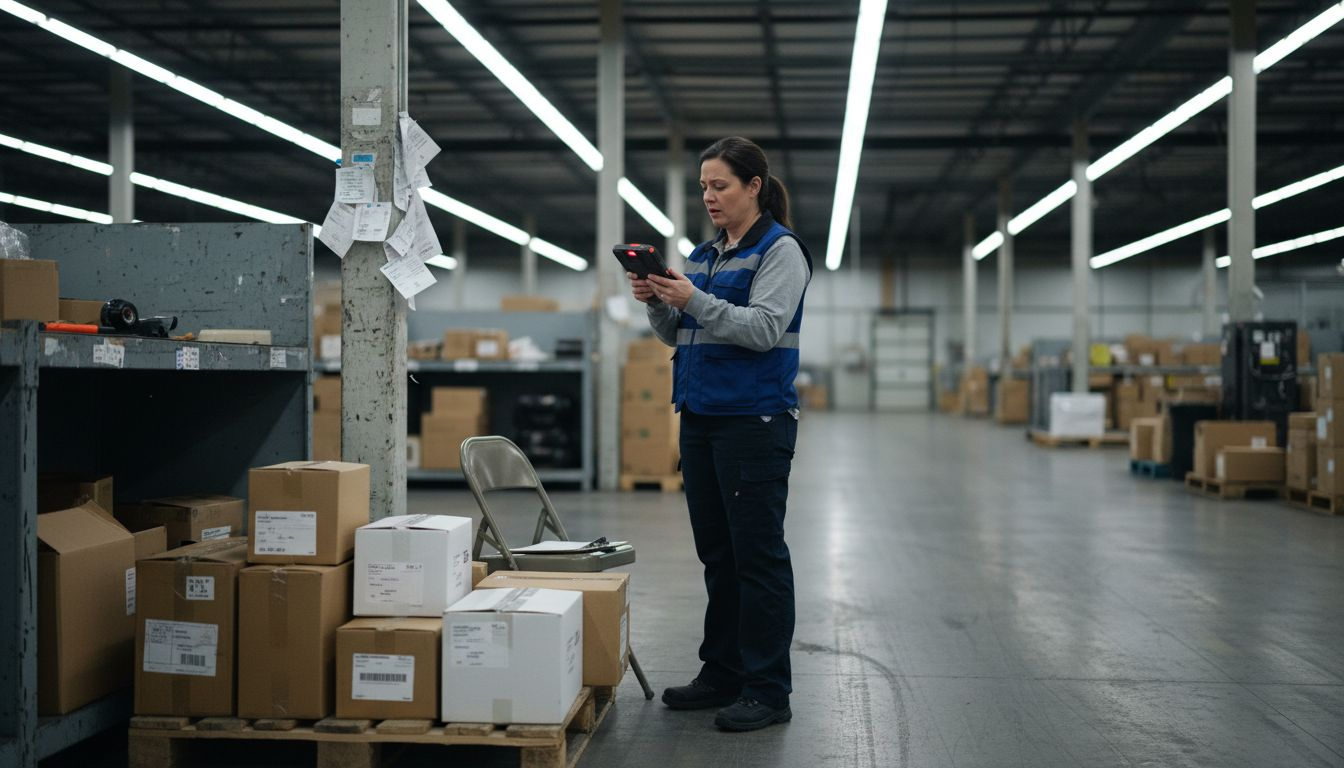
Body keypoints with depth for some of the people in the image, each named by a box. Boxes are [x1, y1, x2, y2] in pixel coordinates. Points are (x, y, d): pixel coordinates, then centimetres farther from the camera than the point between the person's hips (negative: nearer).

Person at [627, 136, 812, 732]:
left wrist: (695, 301, -25)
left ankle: (767, 691, 3)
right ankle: (722, 673, 23)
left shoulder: (780, 250, -6)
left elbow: (765, 329, -18)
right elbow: (677, 334, 17)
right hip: (700, 417, 8)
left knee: (757, 554, -4)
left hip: (755, 421, -8)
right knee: (716, 553, 13)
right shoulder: (703, 255, 16)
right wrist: (656, 301, -2)